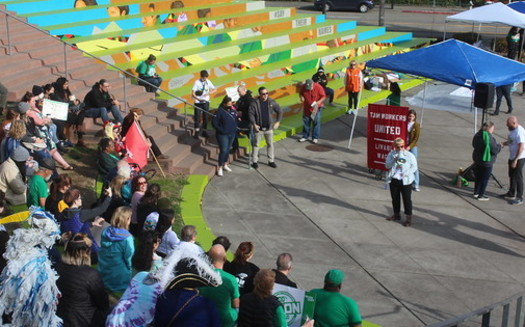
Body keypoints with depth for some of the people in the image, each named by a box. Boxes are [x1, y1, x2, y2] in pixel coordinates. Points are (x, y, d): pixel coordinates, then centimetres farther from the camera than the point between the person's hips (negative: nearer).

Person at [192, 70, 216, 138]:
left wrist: (208, 93, -9)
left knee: (205, 117, 8)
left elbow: (214, 89, 11)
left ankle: (204, 131, 18)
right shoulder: (197, 82, -10)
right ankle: (197, 131, 3)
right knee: (198, 117, -4)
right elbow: (193, 94, -15)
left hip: (206, 102, 4)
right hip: (198, 102, -4)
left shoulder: (208, 82, 3)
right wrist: (198, 99, -32)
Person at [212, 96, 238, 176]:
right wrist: (220, 130, -15)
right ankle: (220, 168, 1)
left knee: (228, 150, 15)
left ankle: (225, 164, 31)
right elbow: (214, 122, -14)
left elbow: (236, 119, 19)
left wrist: (235, 128, 8)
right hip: (223, 135, -6)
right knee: (223, 151, -9)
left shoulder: (233, 110, 5)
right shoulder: (220, 111, -13)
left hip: (232, 134, 6)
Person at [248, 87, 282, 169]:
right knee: (256, 144, 7)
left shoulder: (271, 102, -3)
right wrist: (254, 124, -21)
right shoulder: (254, 102, -10)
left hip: (269, 128, 2)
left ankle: (271, 161, 21)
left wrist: (278, 121, -3)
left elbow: (280, 111, 5)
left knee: (270, 144, 9)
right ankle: (255, 161, 17)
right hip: (258, 128, -2)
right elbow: (251, 114, -10)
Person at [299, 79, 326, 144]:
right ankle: (305, 136, 23)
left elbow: (323, 96, -12)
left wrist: (319, 102, -28)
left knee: (316, 122, -3)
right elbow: (300, 93, 9)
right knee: (306, 121, 10)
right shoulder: (303, 87, -8)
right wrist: (301, 97, -13)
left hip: (316, 108, -4)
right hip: (307, 108, 4)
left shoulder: (318, 87, -19)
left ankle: (315, 138, 4)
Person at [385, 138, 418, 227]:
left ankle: (409, 217, 5)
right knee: (395, 198, 15)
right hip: (393, 179, 3)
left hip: (405, 180, -3)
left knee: (407, 199, 0)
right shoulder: (391, 154, 2)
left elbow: (414, 167, -1)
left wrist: (407, 172, -17)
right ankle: (396, 214, 31)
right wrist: (394, 160, -21)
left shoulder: (409, 155, -4)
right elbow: (387, 166, -4)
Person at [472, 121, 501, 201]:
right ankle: (481, 195, 11)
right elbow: (494, 150, -22)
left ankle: (476, 192, 32)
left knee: (478, 176, 21)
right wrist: (499, 146, -4)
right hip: (487, 161, -7)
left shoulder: (477, 135, 0)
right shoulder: (489, 138, -24)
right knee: (485, 178, 5)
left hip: (477, 159, 8)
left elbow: (474, 145, 15)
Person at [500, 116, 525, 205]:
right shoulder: (512, 130, 6)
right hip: (512, 157, 10)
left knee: (518, 177, -2)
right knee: (512, 176, 20)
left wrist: (515, 160, -25)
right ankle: (511, 194, 34)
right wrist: (503, 143, 0)